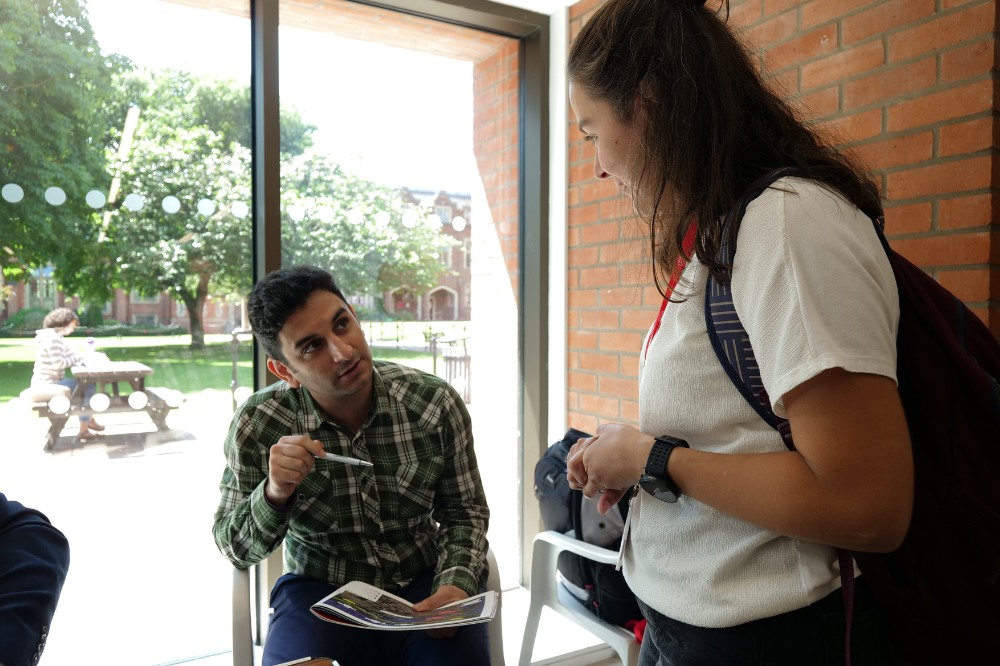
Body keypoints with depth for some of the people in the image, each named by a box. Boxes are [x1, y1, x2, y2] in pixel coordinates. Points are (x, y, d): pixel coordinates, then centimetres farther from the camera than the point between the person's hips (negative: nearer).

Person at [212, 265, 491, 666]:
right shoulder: (257, 426, -12)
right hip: (318, 590, 1)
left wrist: (456, 585, -17)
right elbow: (236, 550, -3)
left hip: (421, 586, 0)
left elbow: (466, 511, 1)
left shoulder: (436, 404, -12)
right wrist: (273, 495, -24)